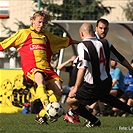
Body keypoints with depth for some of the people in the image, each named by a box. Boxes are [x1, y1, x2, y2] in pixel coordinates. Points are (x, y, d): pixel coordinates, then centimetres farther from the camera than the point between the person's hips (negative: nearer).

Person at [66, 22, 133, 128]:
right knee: (104, 96, 38)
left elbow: (83, 67, -29)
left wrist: (76, 87, -30)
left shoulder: (82, 45, -17)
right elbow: (121, 58, 11)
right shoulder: (105, 43, 1)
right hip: (107, 83, 7)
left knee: (71, 101, 8)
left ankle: (94, 121, 11)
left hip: (93, 86, -7)